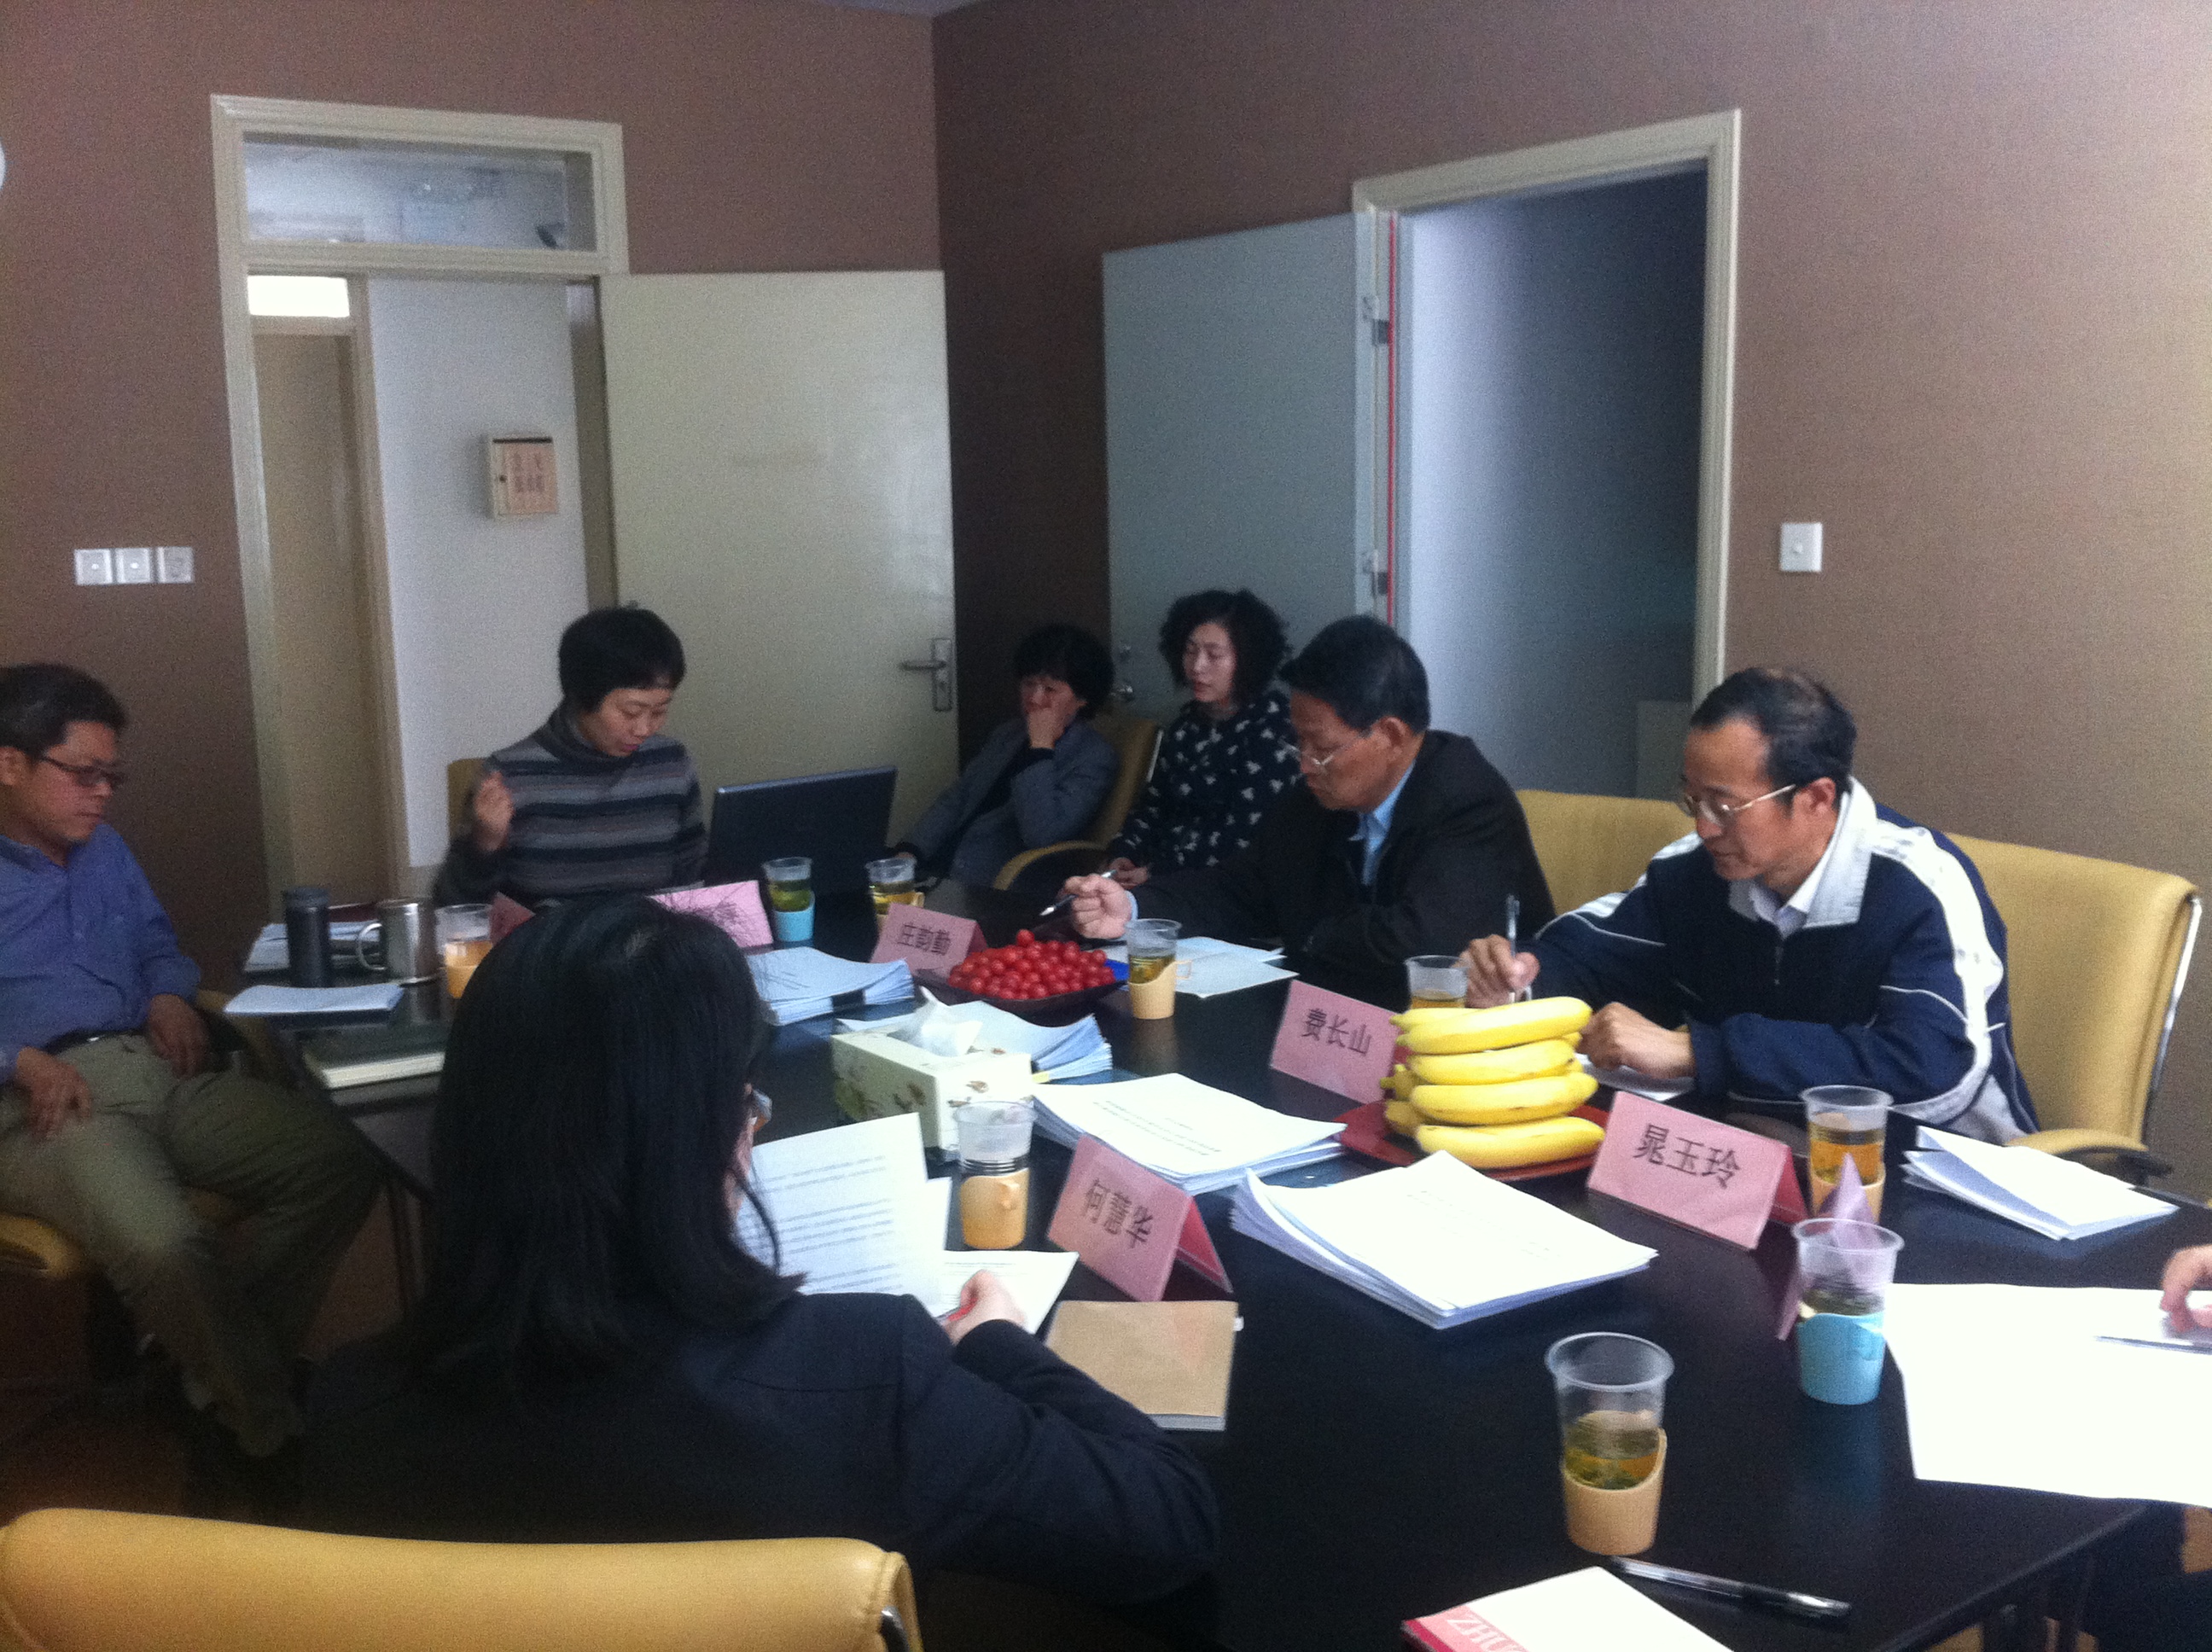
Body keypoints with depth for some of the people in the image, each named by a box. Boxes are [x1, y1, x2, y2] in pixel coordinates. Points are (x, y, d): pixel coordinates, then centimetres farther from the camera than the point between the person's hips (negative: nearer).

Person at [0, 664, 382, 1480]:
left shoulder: (103, 848, 23)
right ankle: (276, 1438, -15)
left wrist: (170, 995, 9)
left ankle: (210, 1362, -8)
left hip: (159, 1070, 7)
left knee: (338, 1165, -16)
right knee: (164, 1246, -35)